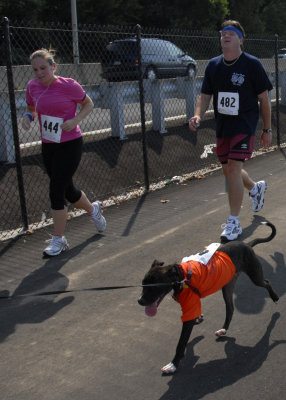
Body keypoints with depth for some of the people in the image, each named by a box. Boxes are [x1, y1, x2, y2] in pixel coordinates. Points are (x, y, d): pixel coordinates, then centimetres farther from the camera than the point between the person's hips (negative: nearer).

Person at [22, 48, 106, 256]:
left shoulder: (69, 85, -12)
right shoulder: (33, 86, 1)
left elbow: (88, 104, 1)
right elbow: (31, 109, 17)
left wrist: (75, 120, -16)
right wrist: (28, 117, -7)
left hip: (70, 145, -6)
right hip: (48, 146, 6)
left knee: (56, 191, -9)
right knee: (67, 189, 16)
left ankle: (58, 239, 7)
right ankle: (93, 209, 47)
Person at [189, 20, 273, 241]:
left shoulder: (252, 64, -8)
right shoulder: (213, 65, 5)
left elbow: (263, 98, -4)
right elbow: (205, 95, 8)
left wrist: (267, 129, -2)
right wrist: (198, 115, -12)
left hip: (245, 124, -6)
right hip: (222, 124, 6)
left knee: (234, 167, -15)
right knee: (228, 170, 13)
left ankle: (234, 222, -4)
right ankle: (256, 188, 47)